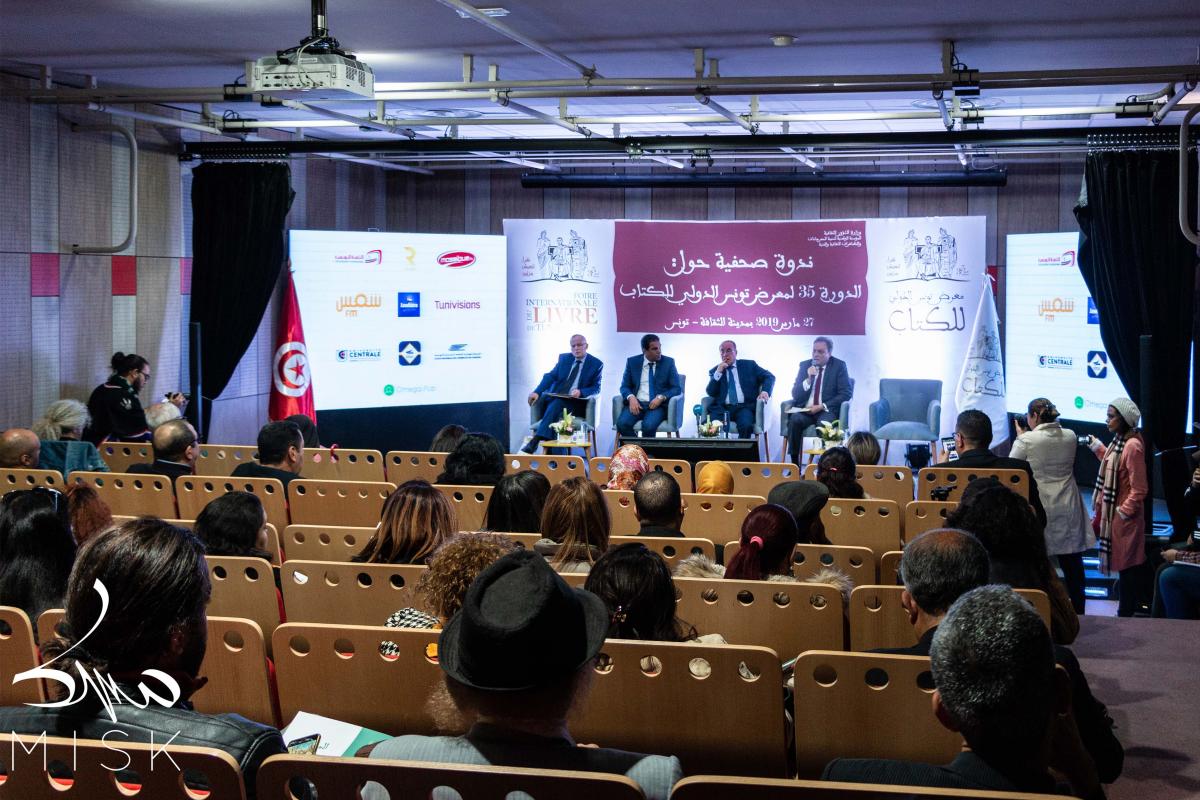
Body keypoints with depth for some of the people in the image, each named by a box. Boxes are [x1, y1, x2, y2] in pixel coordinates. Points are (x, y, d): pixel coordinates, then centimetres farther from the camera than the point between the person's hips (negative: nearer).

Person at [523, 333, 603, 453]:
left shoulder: (596, 364, 5)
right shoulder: (564, 358, 14)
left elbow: (596, 389, 0)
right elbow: (550, 376, 5)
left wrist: (581, 392, -21)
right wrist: (537, 392, -12)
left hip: (576, 403, -3)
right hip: (556, 398, 3)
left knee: (556, 404, -33)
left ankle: (535, 442, -42)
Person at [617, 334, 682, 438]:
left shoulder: (668, 362, 4)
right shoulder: (632, 362, 8)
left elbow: (677, 388, 2)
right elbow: (624, 386, 9)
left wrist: (661, 397, -17)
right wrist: (631, 397, -14)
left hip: (657, 405, -2)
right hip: (636, 403, 2)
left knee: (649, 425, -34)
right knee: (622, 423, -29)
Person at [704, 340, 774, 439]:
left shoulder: (749, 365, 15)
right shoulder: (715, 371, 18)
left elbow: (769, 377, 10)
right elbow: (710, 393, 6)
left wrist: (765, 391, -10)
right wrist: (718, 373, -4)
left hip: (744, 407, -1)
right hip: (722, 408, 1)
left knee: (746, 425, -34)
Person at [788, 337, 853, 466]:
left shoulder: (839, 366, 4)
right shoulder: (805, 365, 11)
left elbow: (846, 393, -4)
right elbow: (795, 394, 7)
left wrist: (822, 406, -13)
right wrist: (808, 379, -12)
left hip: (827, 411, -2)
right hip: (805, 410, 2)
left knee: (824, 423, -36)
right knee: (794, 420, -31)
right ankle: (794, 464, -26)